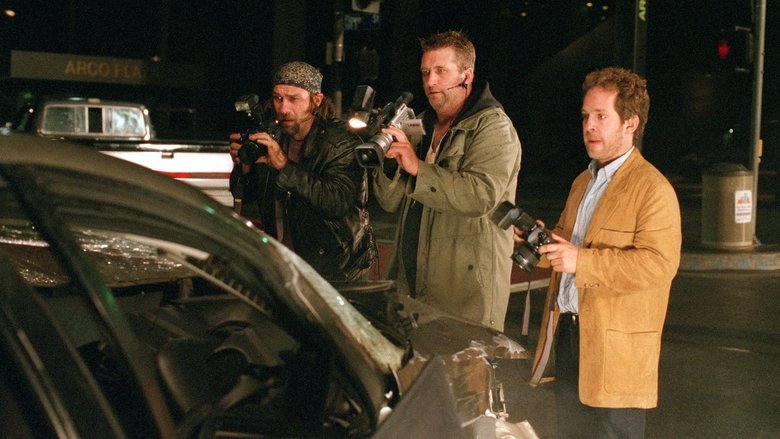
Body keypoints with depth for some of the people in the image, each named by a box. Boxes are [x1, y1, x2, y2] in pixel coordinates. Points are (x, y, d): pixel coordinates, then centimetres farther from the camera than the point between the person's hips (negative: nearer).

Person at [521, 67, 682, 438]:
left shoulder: (652, 188, -13)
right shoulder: (583, 181, 16)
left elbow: (659, 264, -24)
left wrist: (582, 261, -26)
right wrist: (544, 240, 4)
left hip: (615, 348, -8)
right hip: (567, 332, 8)